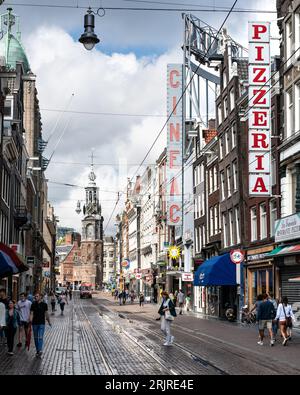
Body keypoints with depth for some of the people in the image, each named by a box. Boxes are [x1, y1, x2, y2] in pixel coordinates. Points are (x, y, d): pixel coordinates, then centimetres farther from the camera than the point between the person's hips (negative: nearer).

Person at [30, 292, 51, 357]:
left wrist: (49, 321, 15)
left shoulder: (44, 304, 1)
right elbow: (31, 313, 0)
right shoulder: (33, 304, 2)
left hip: (42, 323, -2)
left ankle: (40, 350, -22)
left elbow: (46, 313, 9)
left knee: (40, 337, -13)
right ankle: (37, 350, 19)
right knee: (36, 338, 9)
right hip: (35, 323, 2)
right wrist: (30, 320, -16)